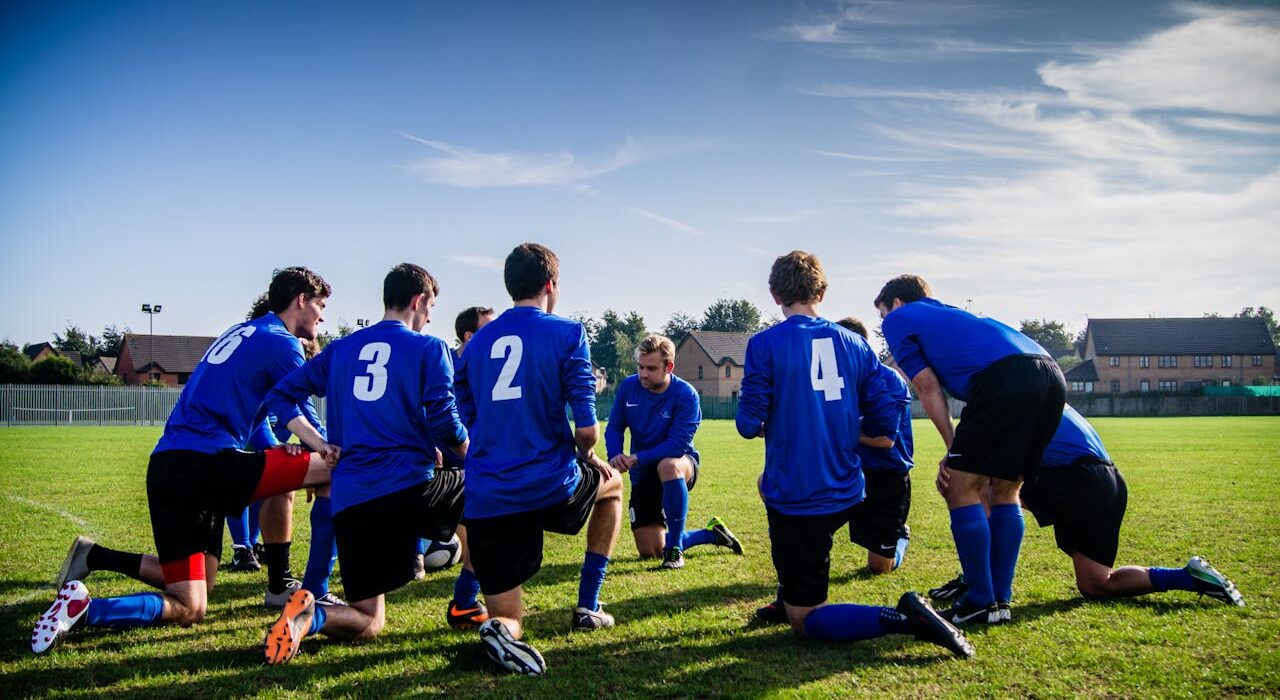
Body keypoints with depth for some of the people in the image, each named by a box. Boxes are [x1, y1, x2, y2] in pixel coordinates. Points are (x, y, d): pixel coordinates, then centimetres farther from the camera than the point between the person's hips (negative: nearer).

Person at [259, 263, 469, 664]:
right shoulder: (429, 348, 2)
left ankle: (311, 617, -20)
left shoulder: (341, 349, 16)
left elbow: (281, 397, 14)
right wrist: (474, 458, 14)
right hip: (411, 487, -4)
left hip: (350, 500, 4)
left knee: (367, 624, 14)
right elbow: (445, 424, -5)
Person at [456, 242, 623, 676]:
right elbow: (586, 429, -10)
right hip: (551, 488, -3)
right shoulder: (567, 334, -3)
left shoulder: (477, 342, 12)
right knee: (612, 483, 32)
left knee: (507, 621, 15)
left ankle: (501, 629, -24)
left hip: (485, 501, 4)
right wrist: (587, 458, 12)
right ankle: (587, 607, 28)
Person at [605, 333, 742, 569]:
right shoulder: (628, 386, -8)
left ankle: (674, 550, -29)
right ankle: (711, 533, 27)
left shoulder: (686, 394, -21)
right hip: (643, 475, 5)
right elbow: (614, 427, -2)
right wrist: (615, 456, -23)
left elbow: (677, 445, -27)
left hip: (681, 463, -4)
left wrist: (637, 458, -34)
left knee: (667, 465, -44)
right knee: (650, 551, 1)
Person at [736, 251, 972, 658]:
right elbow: (885, 423, 4)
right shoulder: (854, 343, 4)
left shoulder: (765, 344, -10)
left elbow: (749, 424, -11)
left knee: (805, 621, 5)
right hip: (846, 494, 6)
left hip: (796, 499, -6)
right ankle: (789, 599, 35)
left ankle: (903, 619, -20)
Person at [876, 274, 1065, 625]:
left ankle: (981, 602, 6)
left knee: (962, 489, 3)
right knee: (1005, 492, 18)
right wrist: (962, 455, 25)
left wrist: (954, 450, 12)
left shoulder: (898, 319, 19)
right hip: (1052, 375, 8)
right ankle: (1001, 600, 20)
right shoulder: (949, 314, 39)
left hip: (1004, 375, -8)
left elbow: (928, 388, 10)